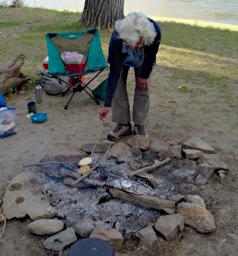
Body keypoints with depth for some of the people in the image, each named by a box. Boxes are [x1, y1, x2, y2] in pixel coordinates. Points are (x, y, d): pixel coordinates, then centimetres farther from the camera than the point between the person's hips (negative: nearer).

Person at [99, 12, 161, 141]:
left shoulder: (155, 30, -42)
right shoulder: (116, 39, -44)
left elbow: (152, 56, -20)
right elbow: (114, 72, -39)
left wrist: (145, 75, -10)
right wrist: (107, 104, -39)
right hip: (121, 59, -1)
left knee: (142, 87, -4)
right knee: (118, 86, -9)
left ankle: (139, 125, 9)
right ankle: (123, 124, 4)